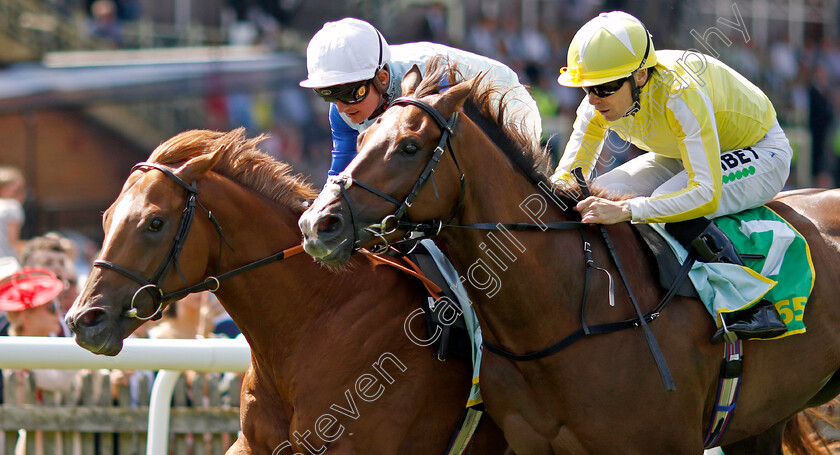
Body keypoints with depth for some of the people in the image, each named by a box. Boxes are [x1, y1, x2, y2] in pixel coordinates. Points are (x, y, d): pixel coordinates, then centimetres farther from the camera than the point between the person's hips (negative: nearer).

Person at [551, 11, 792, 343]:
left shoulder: (681, 94, -38)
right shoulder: (598, 104, -17)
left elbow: (707, 194, -44)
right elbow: (568, 176, -7)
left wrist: (627, 210, -53)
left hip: (759, 153, -7)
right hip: (683, 154, 7)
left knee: (674, 205, -35)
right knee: (593, 201, -13)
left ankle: (757, 309, -27)